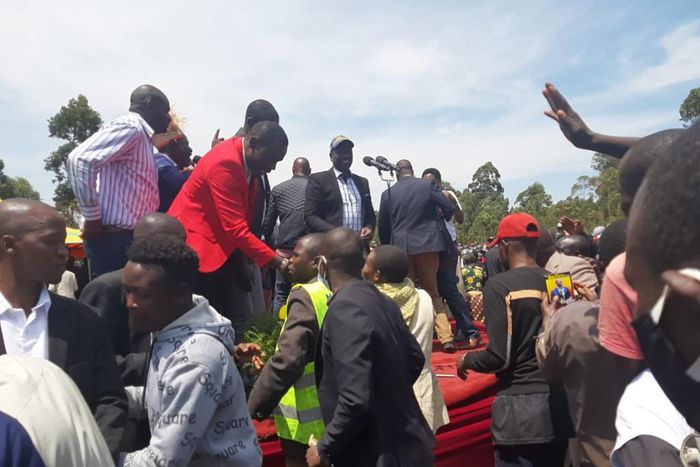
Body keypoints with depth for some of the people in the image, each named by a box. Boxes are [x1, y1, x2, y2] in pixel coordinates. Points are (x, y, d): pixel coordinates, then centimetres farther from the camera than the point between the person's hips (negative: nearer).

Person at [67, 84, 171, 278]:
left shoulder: (142, 136, 20)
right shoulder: (130, 126, -9)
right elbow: (80, 159, -22)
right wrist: (93, 219, -17)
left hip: (129, 238, 9)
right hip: (114, 238, -9)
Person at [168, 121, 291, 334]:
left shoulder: (248, 162, 3)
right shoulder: (225, 163, -24)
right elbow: (236, 228, -27)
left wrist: (241, 264, 8)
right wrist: (278, 262, -24)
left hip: (222, 246, 9)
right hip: (196, 244, -9)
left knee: (228, 317, 9)